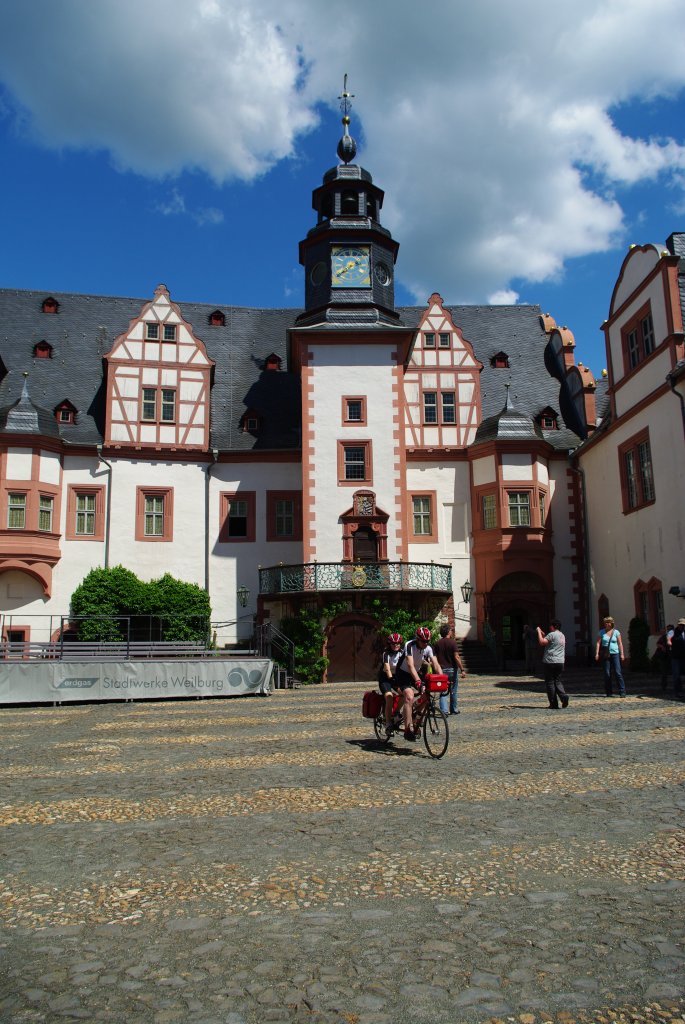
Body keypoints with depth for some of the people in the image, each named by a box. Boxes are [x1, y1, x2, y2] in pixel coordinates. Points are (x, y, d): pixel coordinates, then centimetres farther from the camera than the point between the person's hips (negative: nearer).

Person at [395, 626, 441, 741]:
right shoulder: (409, 646, -28)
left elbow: (436, 665, -19)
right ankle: (408, 729, -25)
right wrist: (418, 681, -50)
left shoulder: (429, 648, -13)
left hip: (416, 673, 6)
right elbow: (410, 665, -38)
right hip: (403, 673, -6)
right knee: (409, 697, -25)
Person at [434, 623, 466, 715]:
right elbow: (456, 657, -16)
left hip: (441, 670, 3)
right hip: (452, 669, -3)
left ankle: (444, 710, -7)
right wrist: (462, 670, -14)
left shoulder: (438, 643, 3)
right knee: (453, 691, 12)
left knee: (443, 691, 4)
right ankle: (453, 710, 23)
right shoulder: (452, 642, -10)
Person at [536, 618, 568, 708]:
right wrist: (542, 633, 25)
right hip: (560, 662, 7)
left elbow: (542, 642, -19)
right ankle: (563, 696, -10)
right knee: (558, 681, 14)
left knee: (550, 682, 1)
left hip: (550, 662, -7)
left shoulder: (552, 634, -11)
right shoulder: (562, 636, 16)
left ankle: (554, 703, 1)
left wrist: (539, 632, -9)